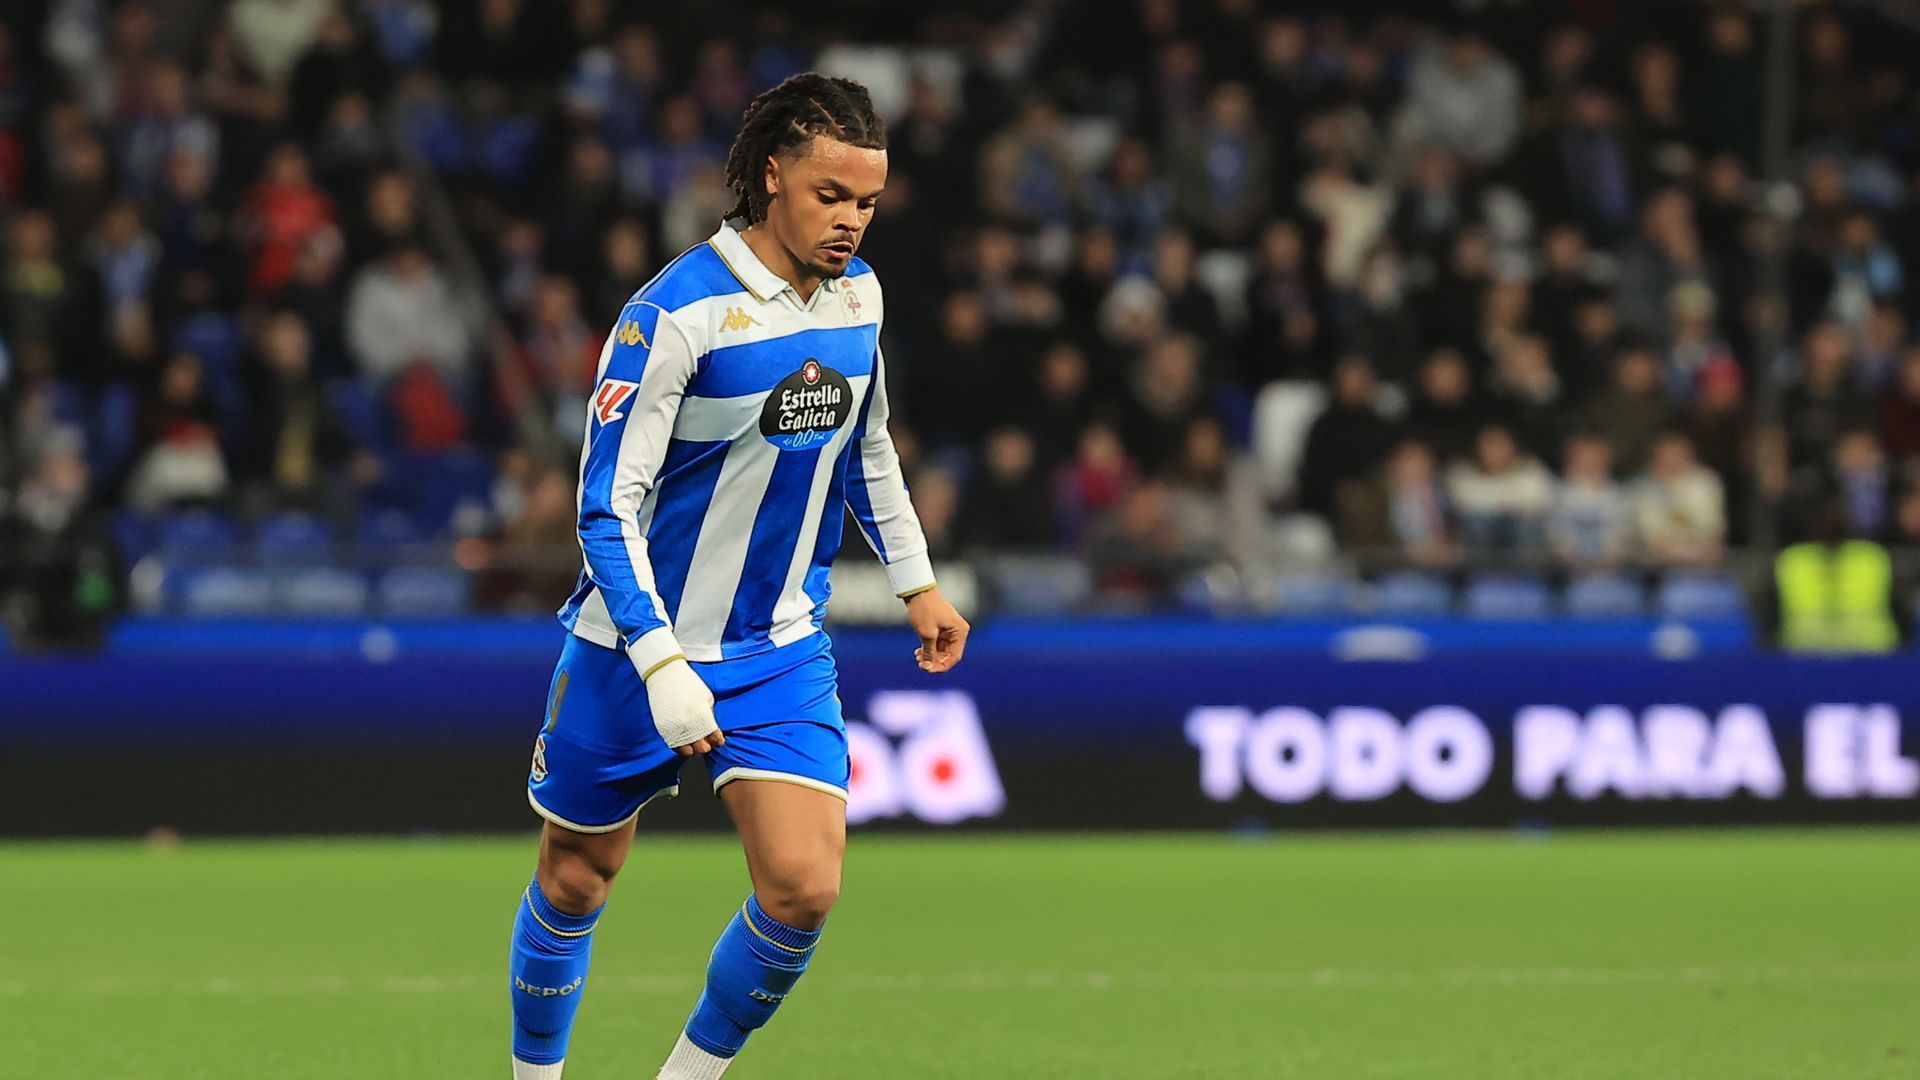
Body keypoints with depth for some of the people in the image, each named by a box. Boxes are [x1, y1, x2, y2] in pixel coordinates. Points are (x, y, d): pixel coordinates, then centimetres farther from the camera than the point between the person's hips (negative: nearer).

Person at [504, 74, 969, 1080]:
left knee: (804, 887, -12)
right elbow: (608, 506, -21)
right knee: (575, 881, 10)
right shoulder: (675, 314, -21)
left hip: (782, 649, 4)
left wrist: (916, 581, 24)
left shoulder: (856, 292, 0)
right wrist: (663, 668, -30)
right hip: (638, 646, -4)